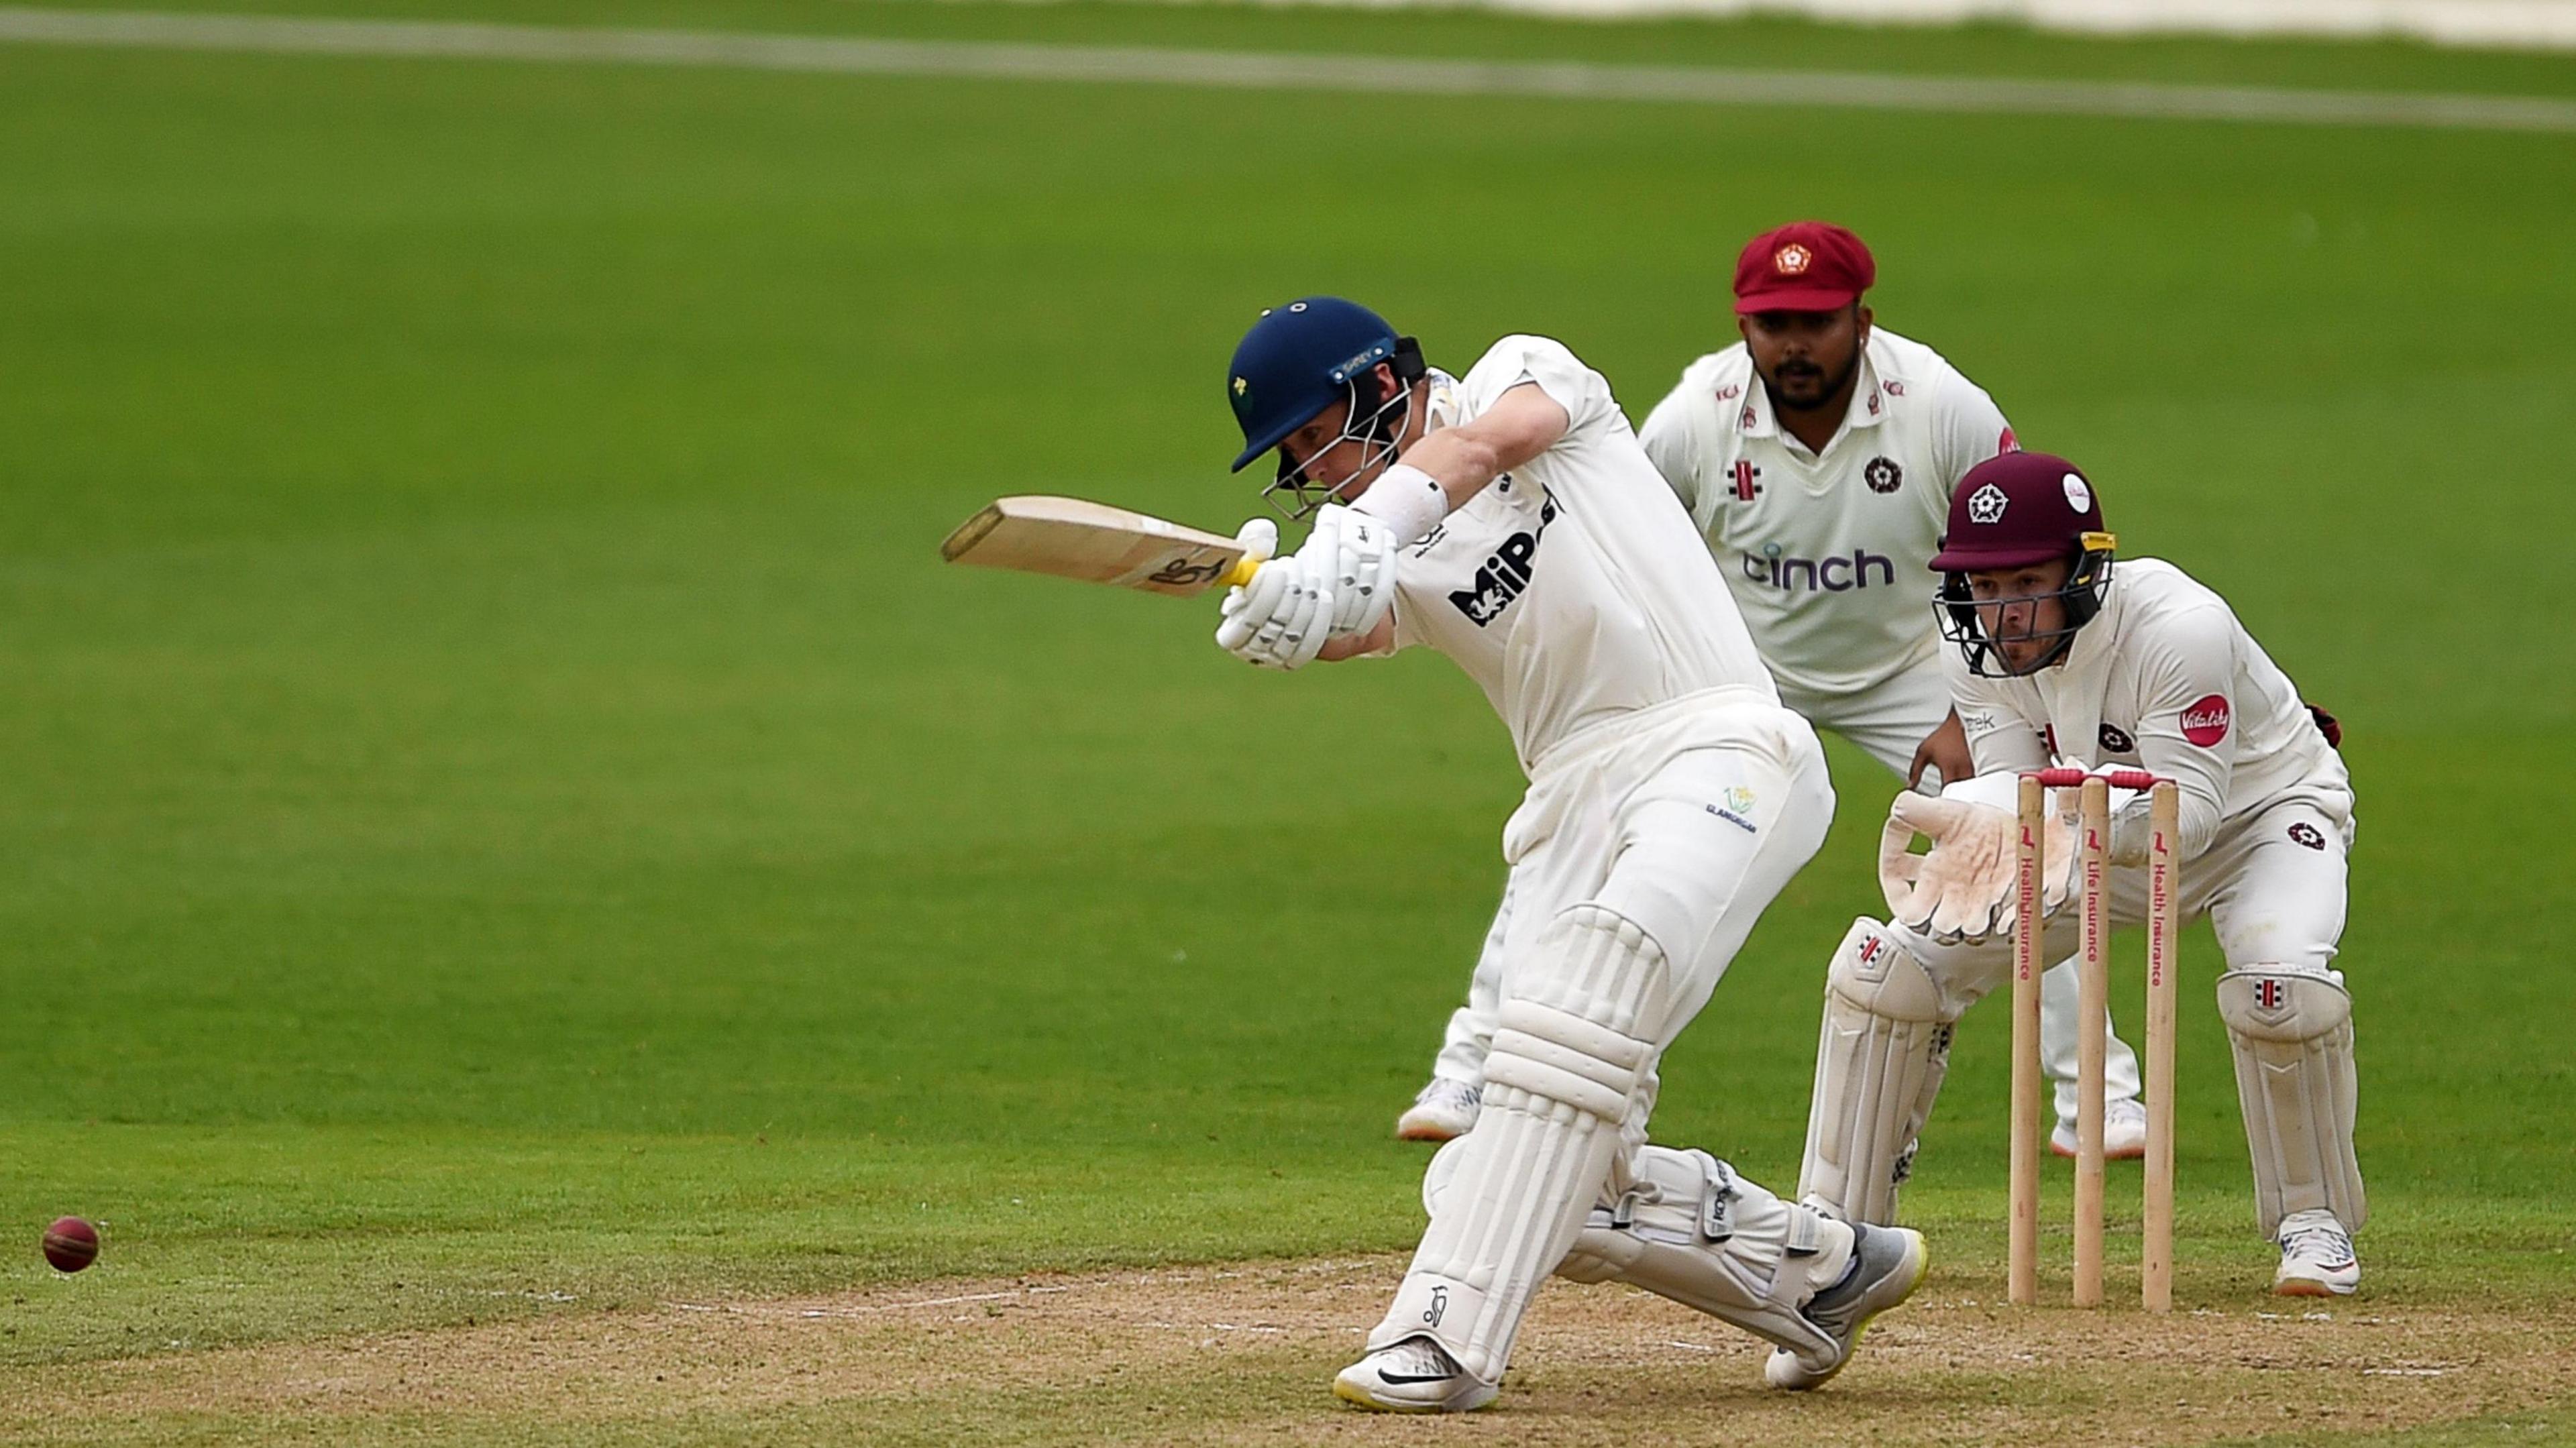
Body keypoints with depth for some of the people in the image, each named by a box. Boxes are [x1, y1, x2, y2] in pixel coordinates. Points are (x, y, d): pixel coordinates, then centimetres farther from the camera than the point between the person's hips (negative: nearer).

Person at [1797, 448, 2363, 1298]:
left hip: (2262, 809, -5)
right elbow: (2014, 780, -22)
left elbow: (2189, 807, -37)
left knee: (2282, 983, -35)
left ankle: (2316, 1225, -11)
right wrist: (1980, 824, -46)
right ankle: (1836, 1223, 5)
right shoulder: (1976, 647, -19)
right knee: (1888, 962, -8)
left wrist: (2086, 826, -55)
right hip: (2107, 821, 5)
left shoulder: (2180, 628, -36)